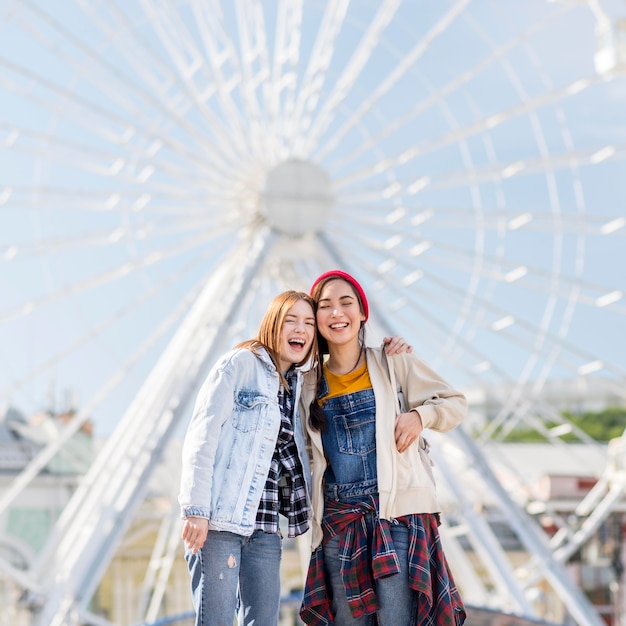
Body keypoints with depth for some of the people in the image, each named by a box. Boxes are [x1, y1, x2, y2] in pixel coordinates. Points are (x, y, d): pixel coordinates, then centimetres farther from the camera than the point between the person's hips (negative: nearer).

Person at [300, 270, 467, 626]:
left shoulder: (392, 362, 4)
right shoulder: (311, 381, 12)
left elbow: (456, 403, 6)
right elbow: (305, 451, 24)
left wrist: (420, 415, -12)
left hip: (396, 513, -3)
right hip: (338, 520, 3)